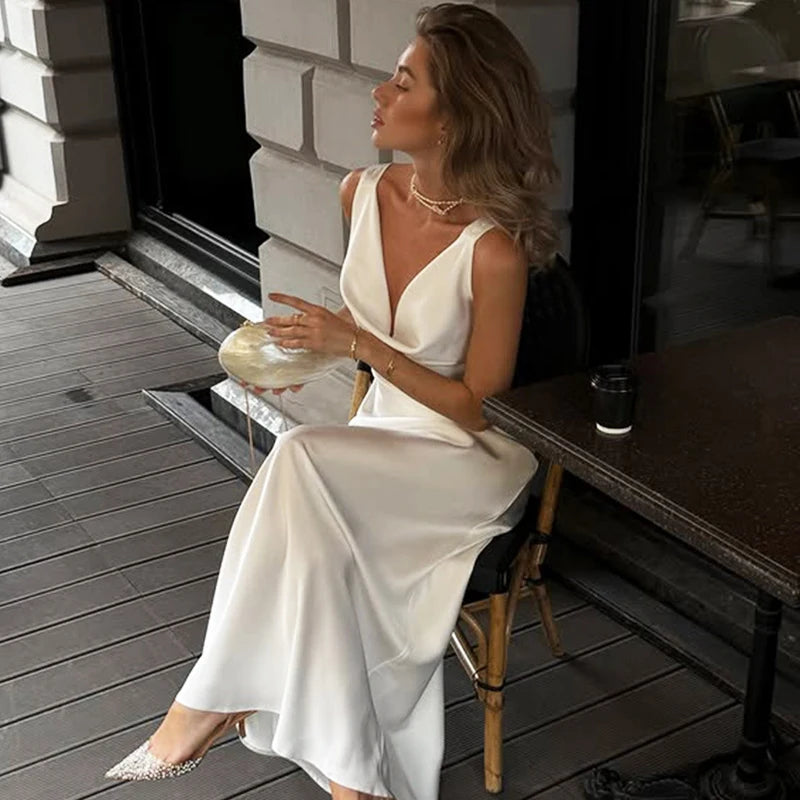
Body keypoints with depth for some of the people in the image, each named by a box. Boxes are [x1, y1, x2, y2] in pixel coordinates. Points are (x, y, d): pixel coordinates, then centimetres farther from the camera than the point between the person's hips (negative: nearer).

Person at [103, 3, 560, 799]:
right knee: (315, 544, -26)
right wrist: (317, 336, 0)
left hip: (472, 460, -6)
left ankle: (214, 698, -15)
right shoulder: (363, 193, -3)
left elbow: (478, 406, -16)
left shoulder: (493, 249, -24)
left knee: (298, 460, -31)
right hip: (382, 436, 6)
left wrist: (358, 343, -24)